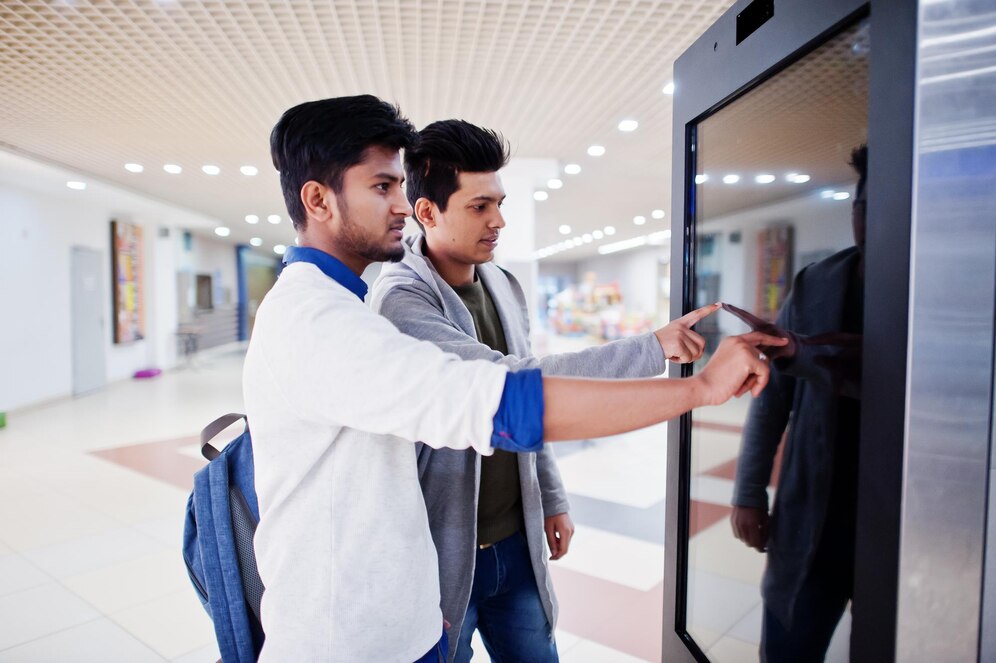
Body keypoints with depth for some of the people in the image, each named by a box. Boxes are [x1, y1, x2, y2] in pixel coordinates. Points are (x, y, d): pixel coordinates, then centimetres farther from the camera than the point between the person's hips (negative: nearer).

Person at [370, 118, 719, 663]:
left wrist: (553, 499, 13)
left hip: (518, 544, 6)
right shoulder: (400, 296, -20)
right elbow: (505, 380, -29)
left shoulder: (505, 288, 4)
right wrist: (653, 348, -26)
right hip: (446, 553, -6)